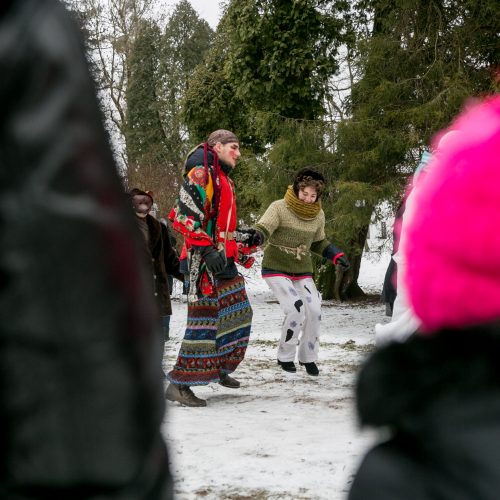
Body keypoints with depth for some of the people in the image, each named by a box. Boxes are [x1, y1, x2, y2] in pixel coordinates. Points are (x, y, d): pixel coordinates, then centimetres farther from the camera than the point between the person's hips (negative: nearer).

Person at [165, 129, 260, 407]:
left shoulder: (224, 180, 22)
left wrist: (245, 236, 22)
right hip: (203, 259, -10)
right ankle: (179, 384, -13)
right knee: (205, 317, -13)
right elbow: (184, 217, -20)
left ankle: (220, 369, 31)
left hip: (222, 260, 10)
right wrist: (207, 250, -26)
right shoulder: (201, 173, -9)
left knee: (239, 313, 16)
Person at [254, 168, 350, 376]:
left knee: (314, 311, -9)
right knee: (295, 309, -20)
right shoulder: (279, 208, -14)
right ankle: (285, 356, 1)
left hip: (302, 271, 5)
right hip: (276, 269, -5)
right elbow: (262, 229, -25)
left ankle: (308, 357, 12)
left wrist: (337, 256, 3)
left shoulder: (318, 215, 2)